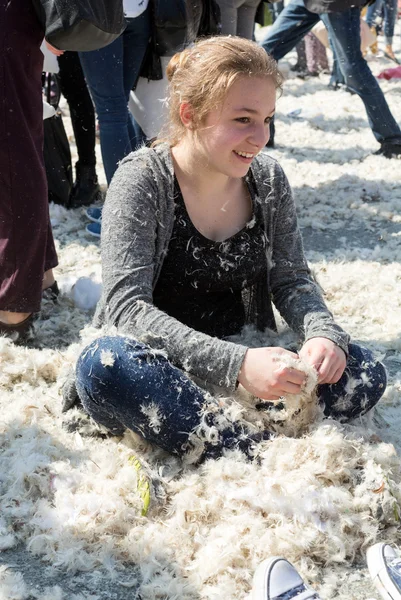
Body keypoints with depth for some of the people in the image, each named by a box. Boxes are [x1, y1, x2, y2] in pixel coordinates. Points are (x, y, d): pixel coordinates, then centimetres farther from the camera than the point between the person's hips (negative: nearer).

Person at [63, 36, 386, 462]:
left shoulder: (268, 179, 1)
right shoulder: (143, 180, -14)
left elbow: (292, 280, 6)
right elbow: (127, 307, -22)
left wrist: (323, 333, -19)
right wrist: (236, 364, -35)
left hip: (243, 355, 5)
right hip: (160, 362, -4)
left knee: (363, 374, -16)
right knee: (104, 364, -37)